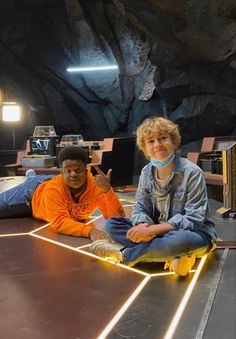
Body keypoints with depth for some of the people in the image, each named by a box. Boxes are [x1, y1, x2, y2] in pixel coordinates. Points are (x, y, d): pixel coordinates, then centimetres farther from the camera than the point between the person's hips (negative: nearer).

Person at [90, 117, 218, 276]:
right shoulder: (147, 172, 0)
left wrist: (151, 230, -27)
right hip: (159, 232, 6)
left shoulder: (192, 173, -17)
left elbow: (193, 218, -21)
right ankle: (171, 255, -23)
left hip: (193, 233, -5)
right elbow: (141, 208, 0)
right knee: (112, 224, -9)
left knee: (180, 240, -42)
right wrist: (142, 225, -26)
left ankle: (124, 254, -18)